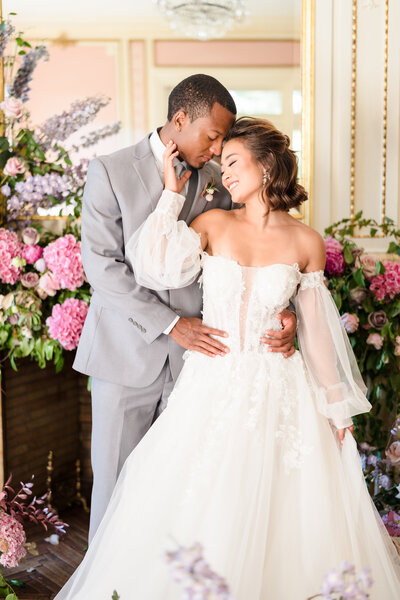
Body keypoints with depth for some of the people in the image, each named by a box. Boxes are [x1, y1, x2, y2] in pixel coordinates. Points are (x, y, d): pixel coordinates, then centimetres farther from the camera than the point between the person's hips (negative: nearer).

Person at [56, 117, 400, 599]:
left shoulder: (305, 242, 0)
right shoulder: (213, 224, 0)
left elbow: (315, 327, 6)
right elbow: (161, 269, -17)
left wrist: (337, 406, 8)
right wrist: (173, 191, -9)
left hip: (280, 393, 0)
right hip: (214, 386, 0)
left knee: (286, 515, 6)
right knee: (203, 508, 6)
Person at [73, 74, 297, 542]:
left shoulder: (215, 181, 5)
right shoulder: (111, 171, -5)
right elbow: (101, 264, -11)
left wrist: (280, 311, -15)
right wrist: (171, 323, -17)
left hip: (195, 351, 3)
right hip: (127, 354, -2)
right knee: (115, 479, 9)